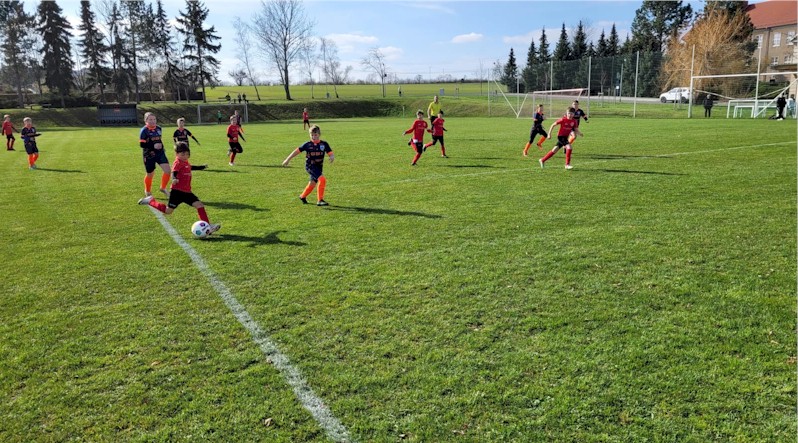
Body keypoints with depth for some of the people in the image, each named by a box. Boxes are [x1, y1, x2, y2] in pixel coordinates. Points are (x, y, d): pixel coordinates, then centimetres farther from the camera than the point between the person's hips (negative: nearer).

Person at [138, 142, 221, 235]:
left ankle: (208, 226, -5)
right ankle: (150, 201, 22)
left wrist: (202, 167, 45)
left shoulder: (185, 162, 14)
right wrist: (174, 179, -50)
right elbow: (174, 172, -29)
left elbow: (191, 167, 37)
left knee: (200, 205, -4)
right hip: (177, 191, -8)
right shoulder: (178, 163, -12)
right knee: (168, 211, 1)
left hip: (187, 192, 8)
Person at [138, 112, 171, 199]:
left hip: (160, 153, 4)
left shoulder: (159, 128, 5)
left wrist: (161, 145, 10)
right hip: (149, 155, -4)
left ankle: (163, 188, 9)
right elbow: (142, 144, -18)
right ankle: (147, 192, 34)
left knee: (168, 170, -12)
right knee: (150, 174, 9)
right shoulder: (144, 131, -13)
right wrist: (153, 146, -26)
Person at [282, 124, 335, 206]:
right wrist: (288, 159, 3)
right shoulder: (307, 144, -5)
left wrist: (332, 157, -27)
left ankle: (303, 196, 45)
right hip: (310, 166, -4)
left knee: (312, 183, 17)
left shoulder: (324, 144, 0)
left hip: (319, 167, 4)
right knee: (322, 179, -23)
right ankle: (320, 200, -17)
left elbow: (330, 153, -3)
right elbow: (297, 151, 2)